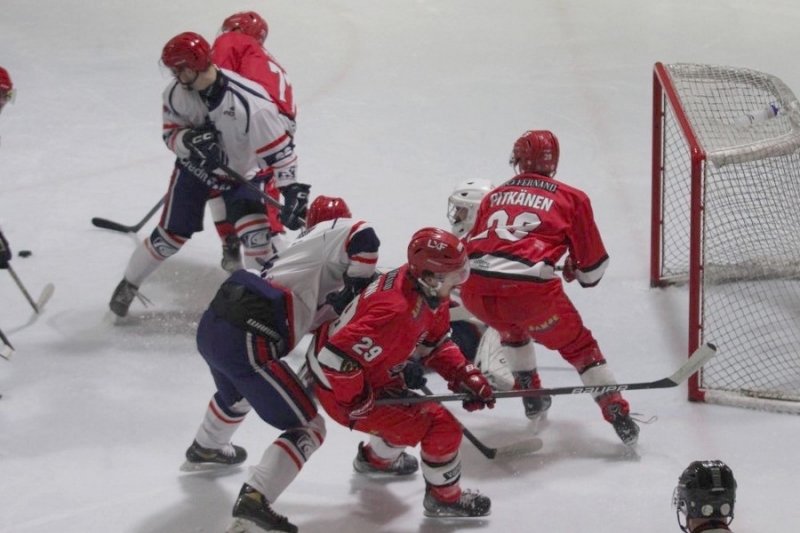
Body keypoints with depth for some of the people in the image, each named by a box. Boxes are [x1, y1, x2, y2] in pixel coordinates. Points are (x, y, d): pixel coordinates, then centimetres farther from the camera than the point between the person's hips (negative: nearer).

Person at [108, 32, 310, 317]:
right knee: (171, 234, 4)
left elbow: (278, 149, -29)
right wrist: (190, 139, -30)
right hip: (194, 167, 3)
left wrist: (291, 191, -30)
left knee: (252, 230, -21)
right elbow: (171, 134, -7)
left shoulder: (249, 102, -36)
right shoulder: (176, 93, -21)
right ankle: (129, 284, 27)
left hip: (242, 171, -3)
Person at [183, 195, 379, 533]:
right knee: (308, 428, -1)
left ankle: (204, 450, 68)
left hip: (213, 323, 9)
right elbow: (363, 238, -15)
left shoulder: (300, 248, 28)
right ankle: (253, 502, -17)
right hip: (245, 343, -9)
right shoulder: (334, 232, 6)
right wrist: (358, 287, -2)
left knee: (237, 393, 43)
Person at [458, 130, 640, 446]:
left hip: (474, 290, 4)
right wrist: (579, 272, 38)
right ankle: (618, 415, 7)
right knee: (577, 345, 15)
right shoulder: (571, 199, 13)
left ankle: (531, 396, 37)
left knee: (512, 326, 37)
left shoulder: (495, 196, 25)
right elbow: (593, 264, 16)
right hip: (529, 289, -4)